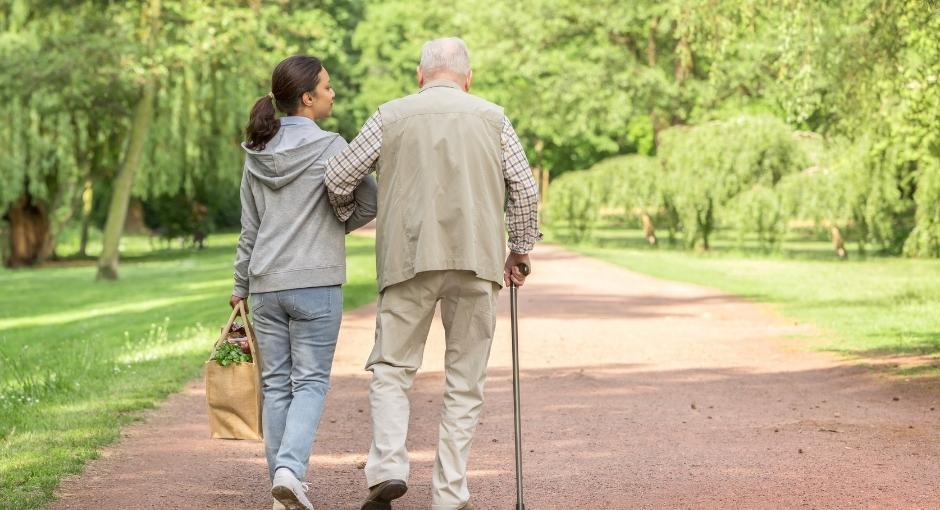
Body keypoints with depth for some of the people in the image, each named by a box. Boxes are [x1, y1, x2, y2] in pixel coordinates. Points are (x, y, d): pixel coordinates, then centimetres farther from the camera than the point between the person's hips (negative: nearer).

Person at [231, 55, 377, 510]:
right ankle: (290, 468, -18)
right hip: (316, 283, -5)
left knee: (276, 385, 9)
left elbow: (249, 228, 12)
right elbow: (369, 203, -6)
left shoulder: (257, 154, 7)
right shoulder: (328, 146, -9)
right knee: (310, 382, 1)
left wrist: (241, 285, 20)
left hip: (265, 284, 5)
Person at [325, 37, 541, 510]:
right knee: (464, 381, 7)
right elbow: (525, 189, 5)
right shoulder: (492, 117, 10)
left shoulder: (391, 115, 7)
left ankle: (387, 467, -12)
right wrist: (520, 249, 17)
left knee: (391, 368, 8)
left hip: (409, 259, -1)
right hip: (477, 258, 1)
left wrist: (346, 217, 26)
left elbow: (339, 176, 6)